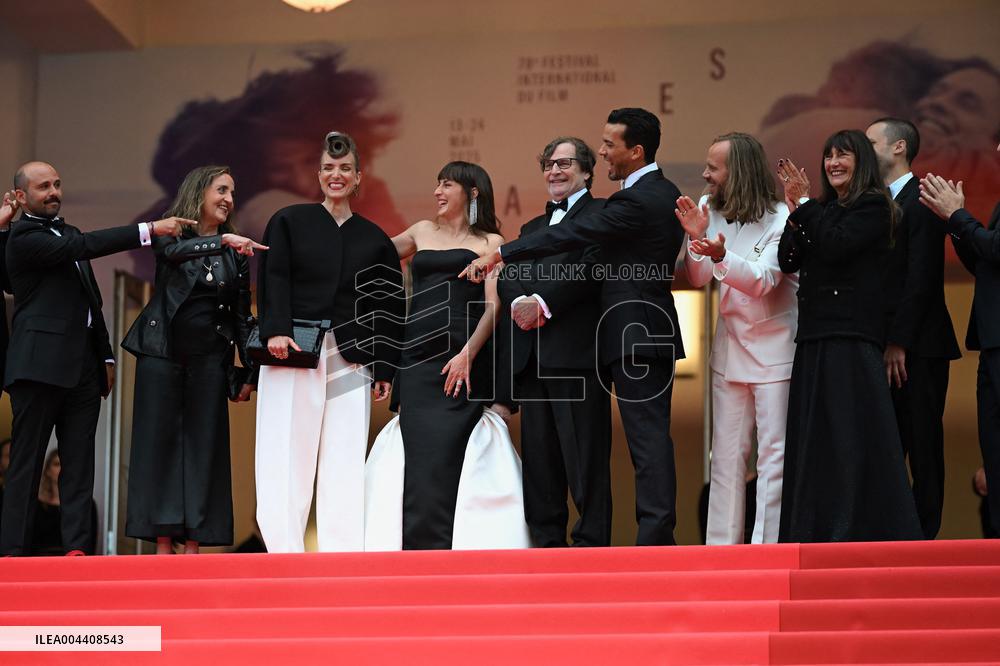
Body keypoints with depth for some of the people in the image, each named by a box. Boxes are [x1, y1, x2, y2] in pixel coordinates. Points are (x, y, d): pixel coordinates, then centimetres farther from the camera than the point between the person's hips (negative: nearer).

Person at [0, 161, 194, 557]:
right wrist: (149, 230, -25)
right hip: (40, 365, -8)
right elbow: (86, 246, -21)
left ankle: (77, 547, -2)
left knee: (79, 462, 1)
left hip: (83, 368, 8)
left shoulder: (67, 233, 21)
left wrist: (106, 356, 18)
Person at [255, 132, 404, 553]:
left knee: (345, 464, -3)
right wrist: (275, 330, -16)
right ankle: (285, 552, -7)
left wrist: (385, 368, 6)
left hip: (350, 360, 2)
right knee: (287, 458, -7)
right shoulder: (289, 221, 11)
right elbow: (273, 279, 0)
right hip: (293, 353, -2)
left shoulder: (374, 239, 15)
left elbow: (388, 307, 13)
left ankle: (343, 554, -3)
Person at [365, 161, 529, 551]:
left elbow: (492, 306, -4)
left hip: (463, 360, -4)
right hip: (417, 357, 4)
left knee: (447, 455, -9)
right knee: (418, 456, -3)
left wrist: (468, 354, -15)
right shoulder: (423, 232, 20)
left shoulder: (489, 242, 7)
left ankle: (453, 544, -6)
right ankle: (418, 545, -2)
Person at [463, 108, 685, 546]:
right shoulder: (665, 193, 14)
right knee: (653, 436, 10)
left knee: (647, 438, -9)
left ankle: (653, 538, -9)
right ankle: (661, 536, 13)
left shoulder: (635, 201, -17)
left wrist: (498, 254, -17)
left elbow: (570, 235, -21)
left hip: (635, 335, -10)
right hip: (656, 331, 10)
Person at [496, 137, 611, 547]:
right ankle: (546, 542, 13)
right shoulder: (532, 228, 26)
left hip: (575, 354, -7)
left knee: (584, 453, -6)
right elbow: (507, 278, 12)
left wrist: (544, 303, -17)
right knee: (539, 456, 8)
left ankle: (591, 542, -3)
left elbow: (589, 267, -13)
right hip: (530, 356, 7)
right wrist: (519, 302, -9)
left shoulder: (601, 214, 3)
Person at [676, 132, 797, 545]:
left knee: (774, 455, -5)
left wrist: (721, 256, -39)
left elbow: (763, 281, -23)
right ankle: (721, 546, 14)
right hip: (729, 347, 6)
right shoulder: (708, 209, 1)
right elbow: (697, 279, 2)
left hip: (774, 349, -6)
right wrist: (696, 239, -16)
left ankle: (768, 548, -3)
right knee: (726, 455, 9)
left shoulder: (781, 220, -15)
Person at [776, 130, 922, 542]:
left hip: (851, 338, -7)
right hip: (814, 338, 7)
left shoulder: (874, 207, -3)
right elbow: (788, 262, 7)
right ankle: (819, 534, 10)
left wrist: (806, 205, -7)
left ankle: (862, 535, -3)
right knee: (813, 440, 6)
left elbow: (835, 245, -17)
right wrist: (795, 212, -4)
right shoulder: (823, 209, 17)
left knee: (852, 437, -7)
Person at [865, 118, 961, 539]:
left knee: (923, 442, -2)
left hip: (918, 346, -8)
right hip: (886, 345, 8)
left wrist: (899, 343, -18)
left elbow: (921, 279, -16)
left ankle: (924, 533, 2)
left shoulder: (920, 202, -10)